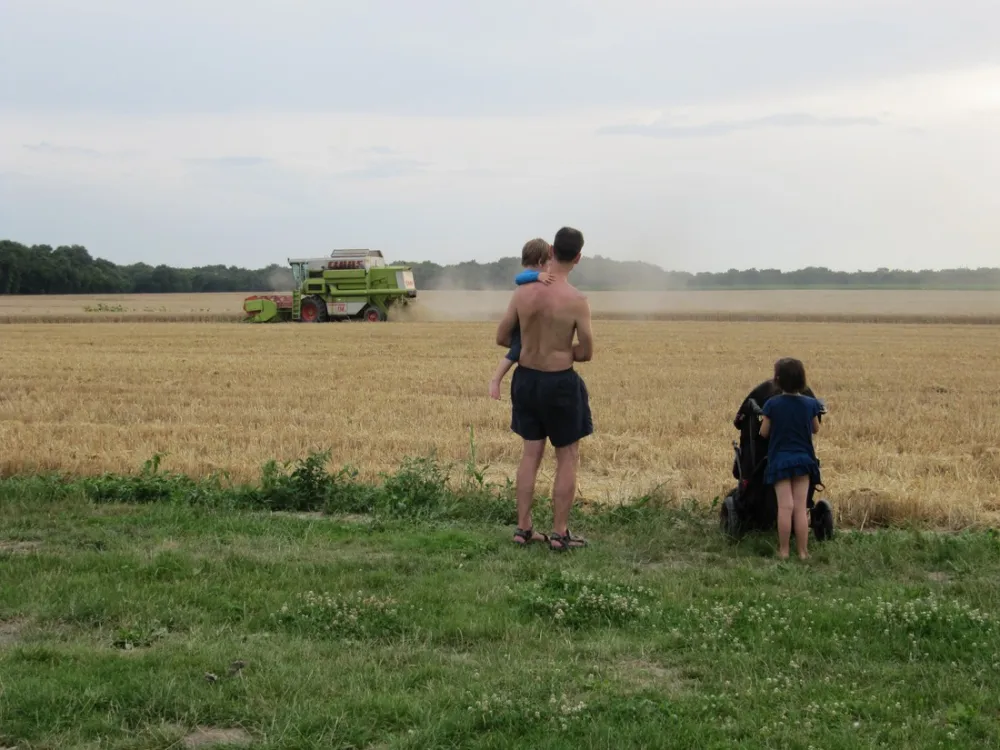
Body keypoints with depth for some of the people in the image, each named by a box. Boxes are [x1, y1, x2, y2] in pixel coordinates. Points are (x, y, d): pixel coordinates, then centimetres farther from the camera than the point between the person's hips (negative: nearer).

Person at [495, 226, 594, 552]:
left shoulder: (523, 291, -5)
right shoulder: (577, 301, -18)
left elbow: (502, 337, 4)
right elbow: (586, 353, -12)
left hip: (526, 378, 5)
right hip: (560, 383, -5)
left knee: (531, 454, 15)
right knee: (567, 458, 8)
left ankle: (524, 528, 18)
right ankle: (559, 533, 10)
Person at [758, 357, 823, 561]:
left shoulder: (772, 404, -11)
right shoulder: (810, 404, -3)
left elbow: (764, 432, -3)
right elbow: (815, 429, 10)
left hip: (779, 460, -2)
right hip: (803, 459, 2)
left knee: (785, 506, -2)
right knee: (800, 507, 3)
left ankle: (783, 551, 2)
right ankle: (803, 552, 5)